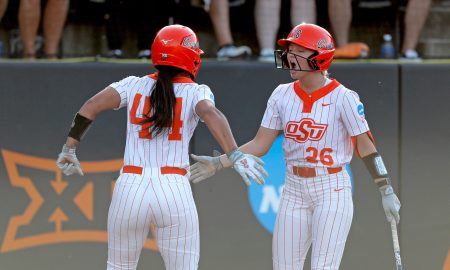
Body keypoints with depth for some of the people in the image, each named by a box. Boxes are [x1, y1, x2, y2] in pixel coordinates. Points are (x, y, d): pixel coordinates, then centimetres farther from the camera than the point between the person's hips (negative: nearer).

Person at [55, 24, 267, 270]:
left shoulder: (134, 85, 10)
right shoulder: (195, 92, 4)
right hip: (174, 191, -2)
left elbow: (91, 106, 1)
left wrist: (69, 150, 8)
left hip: (130, 189, 2)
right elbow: (210, 114, -17)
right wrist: (234, 155, -28)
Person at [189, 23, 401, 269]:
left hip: (332, 191, -5)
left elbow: (365, 146, -8)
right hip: (294, 191, 5)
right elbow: (260, 145, 5)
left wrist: (386, 191, -11)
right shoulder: (282, 95, 4)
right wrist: (218, 163, -5)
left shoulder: (342, 98, -10)